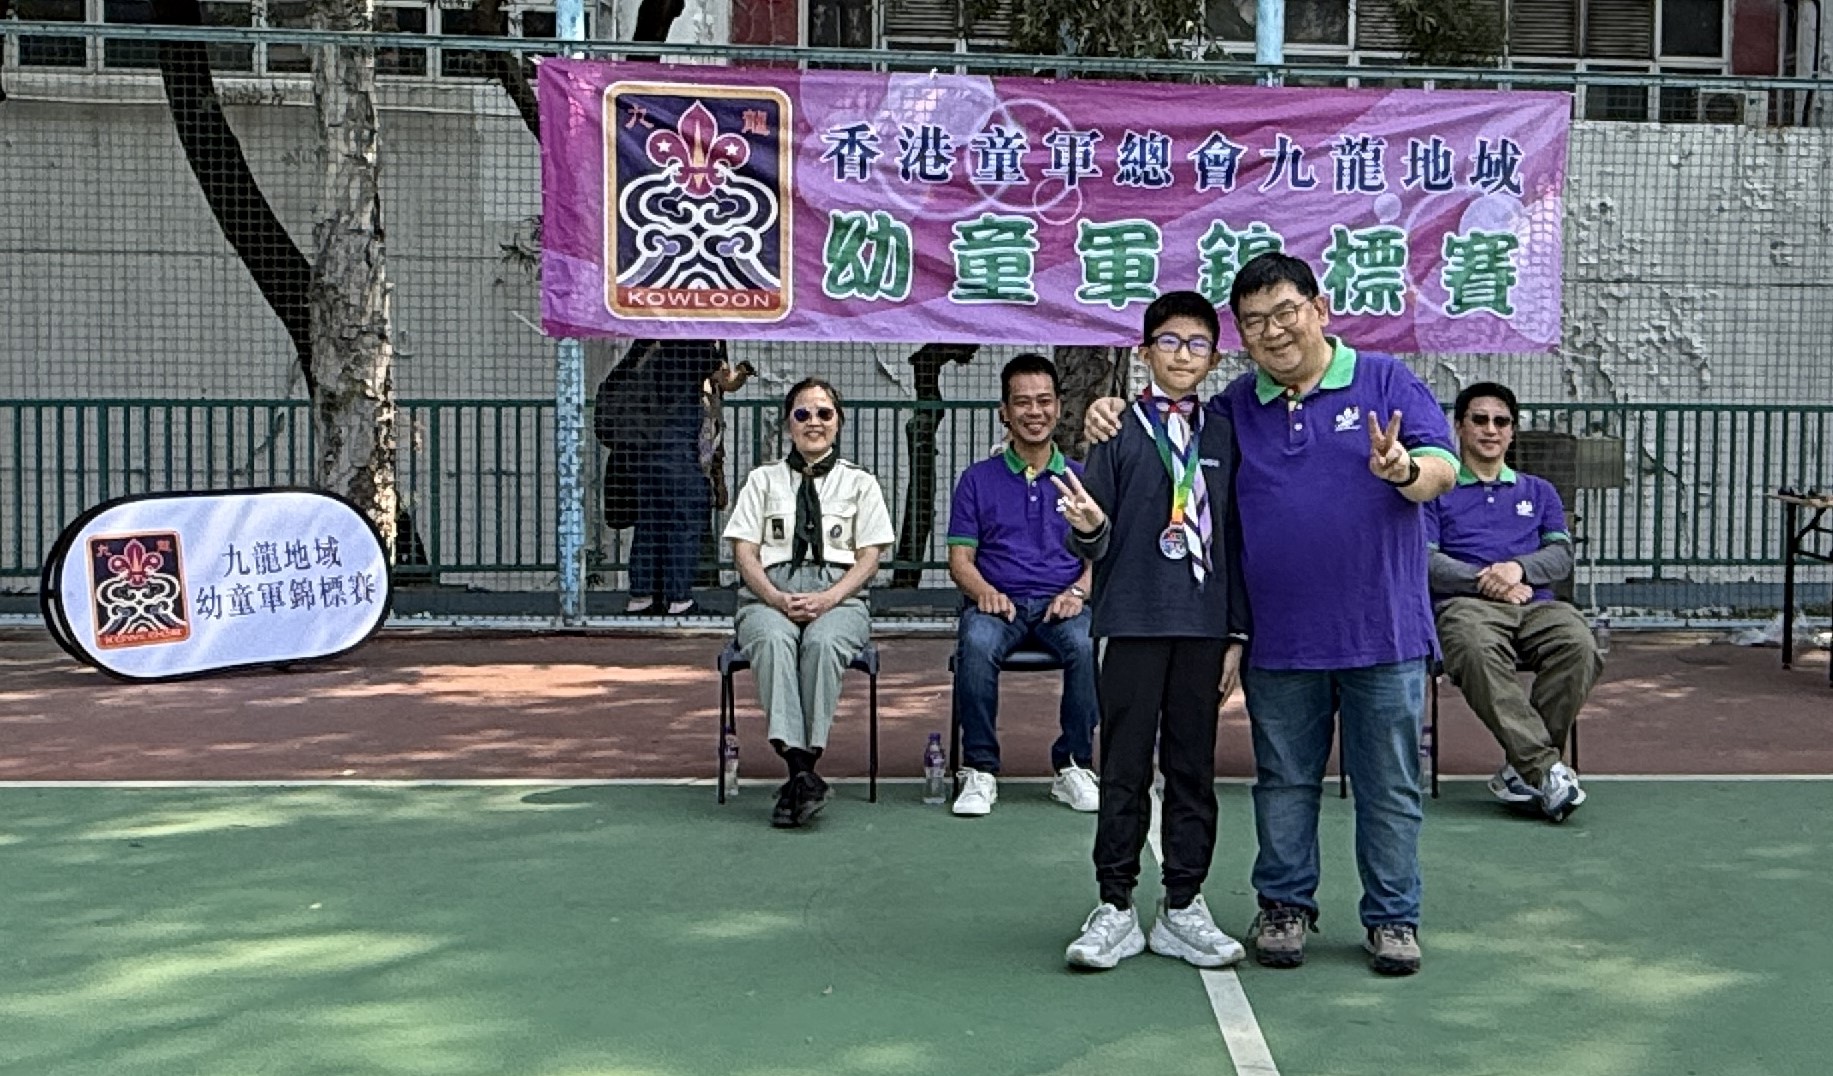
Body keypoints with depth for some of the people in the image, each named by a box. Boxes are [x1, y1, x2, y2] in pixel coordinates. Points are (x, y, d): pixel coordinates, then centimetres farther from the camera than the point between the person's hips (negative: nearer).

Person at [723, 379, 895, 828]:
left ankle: (799, 778, -40)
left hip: (837, 595, 0)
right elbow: (744, 552, 10)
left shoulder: (860, 483, 19)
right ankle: (800, 770, -46)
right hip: (769, 594, 1)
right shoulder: (763, 480, 21)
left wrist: (828, 598, -11)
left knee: (823, 641, -37)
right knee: (775, 640, -36)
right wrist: (776, 598, -10)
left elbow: (869, 556, 8)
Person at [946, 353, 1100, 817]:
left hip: (1061, 604, 1)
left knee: (1088, 646, -33)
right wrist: (984, 591, -14)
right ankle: (979, 770, -22)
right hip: (997, 602, 0)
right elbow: (959, 558, 8)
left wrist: (1077, 591, -11)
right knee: (976, 644, -35)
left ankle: (1073, 766, -17)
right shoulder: (978, 479, 13)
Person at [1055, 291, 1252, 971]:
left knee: (1193, 768, 8)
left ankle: (1183, 908, 17)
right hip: (1135, 621, -3)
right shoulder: (1119, 431, 1)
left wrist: (1237, 633, 8)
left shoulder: (1223, 437, 9)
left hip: (1205, 624, 3)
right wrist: (1088, 528, -23)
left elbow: (1235, 539, 11)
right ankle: (1115, 907, 12)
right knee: (1125, 769, 3)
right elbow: (1094, 544, 0)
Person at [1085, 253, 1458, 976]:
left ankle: (1393, 917, 18)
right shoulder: (1233, 408, 10)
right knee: (1284, 781, 12)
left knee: (1389, 786, 6)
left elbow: (1443, 469, -7)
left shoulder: (1386, 381, 2)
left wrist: (1405, 469, -29)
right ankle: (1285, 905, 26)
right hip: (1278, 638, 2)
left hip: (1381, 627, -2)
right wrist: (1116, 422, 3)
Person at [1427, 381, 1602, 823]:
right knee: (1479, 652, -40)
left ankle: (1523, 768, -27)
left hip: (1535, 603, 3)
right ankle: (1546, 769, -41)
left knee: (1578, 646, -33)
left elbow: (1561, 555, 16)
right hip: (1465, 604, -3)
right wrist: (1485, 581, -9)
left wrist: (1518, 568, -6)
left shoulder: (1539, 492, 30)